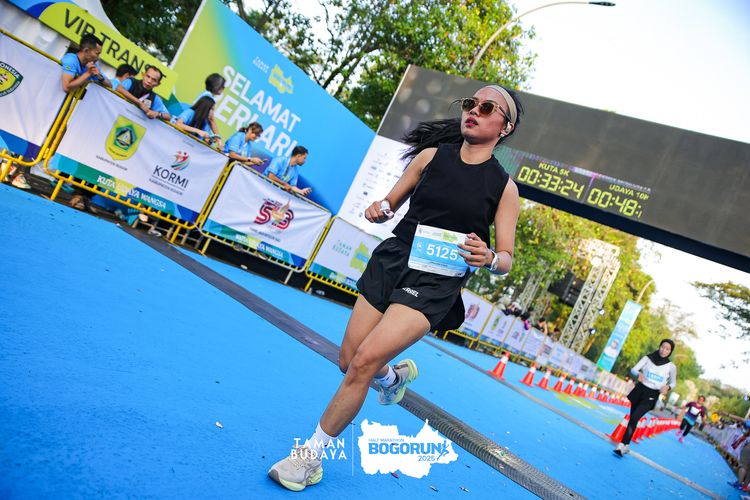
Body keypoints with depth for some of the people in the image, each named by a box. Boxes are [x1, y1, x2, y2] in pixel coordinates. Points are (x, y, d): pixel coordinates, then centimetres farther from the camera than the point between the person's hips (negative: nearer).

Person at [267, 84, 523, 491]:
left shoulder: (504, 187, -1)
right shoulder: (431, 155, 5)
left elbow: (506, 259, 0)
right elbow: (392, 203, 13)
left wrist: (489, 258, -23)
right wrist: (380, 209, -11)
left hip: (436, 283, -4)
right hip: (390, 263, 4)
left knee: (363, 363, -17)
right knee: (348, 362, 8)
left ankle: (312, 456, 3)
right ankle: (394, 376, 45)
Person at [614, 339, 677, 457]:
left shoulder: (671, 366, -3)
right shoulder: (648, 358, -2)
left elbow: (673, 382, 10)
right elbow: (633, 369, -4)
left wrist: (667, 387, -12)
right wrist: (639, 373, -27)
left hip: (651, 396, -2)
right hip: (639, 390, 2)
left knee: (634, 418, -19)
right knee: (632, 418, 10)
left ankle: (623, 444, -18)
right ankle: (626, 446, 25)